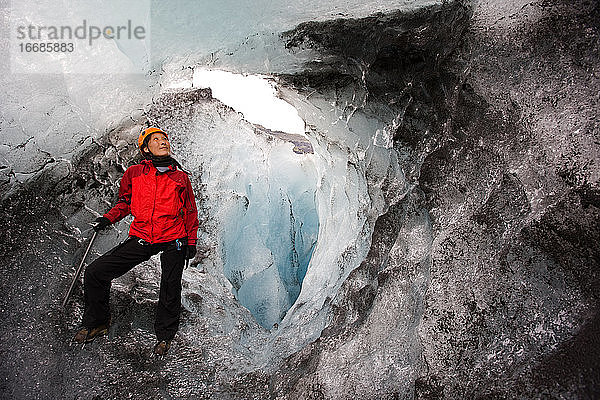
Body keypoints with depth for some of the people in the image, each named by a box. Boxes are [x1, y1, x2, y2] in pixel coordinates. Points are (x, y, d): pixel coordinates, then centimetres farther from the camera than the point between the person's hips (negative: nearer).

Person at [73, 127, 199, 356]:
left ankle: (165, 334, 27)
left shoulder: (180, 177, 4)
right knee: (95, 273, -5)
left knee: (170, 290, 0)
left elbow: (190, 211, 11)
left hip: (173, 241, -1)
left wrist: (191, 241, 8)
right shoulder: (134, 173, 6)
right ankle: (96, 322, 17)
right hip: (141, 240, 1)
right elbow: (125, 201, 19)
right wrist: (109, 218, 1)